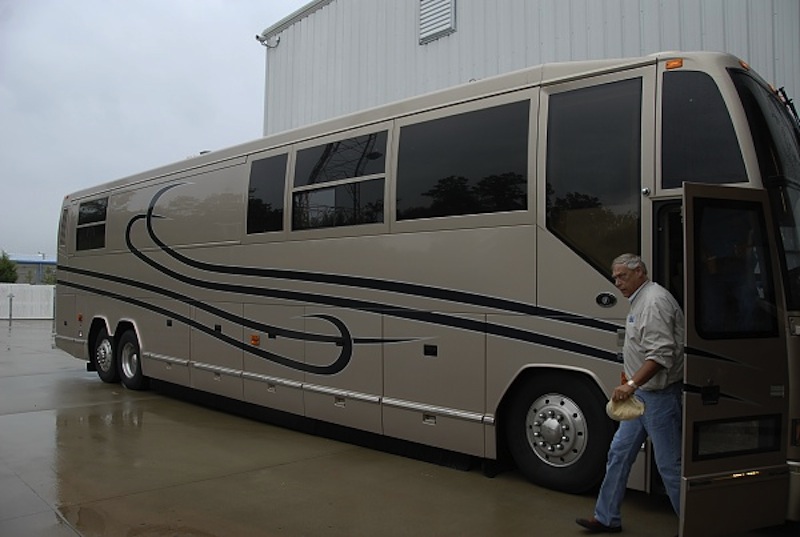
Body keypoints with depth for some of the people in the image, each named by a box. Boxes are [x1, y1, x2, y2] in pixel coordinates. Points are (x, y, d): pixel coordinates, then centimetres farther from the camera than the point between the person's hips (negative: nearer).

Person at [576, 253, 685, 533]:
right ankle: (607, 518, 22)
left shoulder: (654, 301, -18)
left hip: (659, 396, -10)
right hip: (644, 394, 10)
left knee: (669, 464, 0)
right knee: (619, 453, 13)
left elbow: (661, 354, -27)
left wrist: (632, 383, -33)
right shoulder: (641, 300, 14)